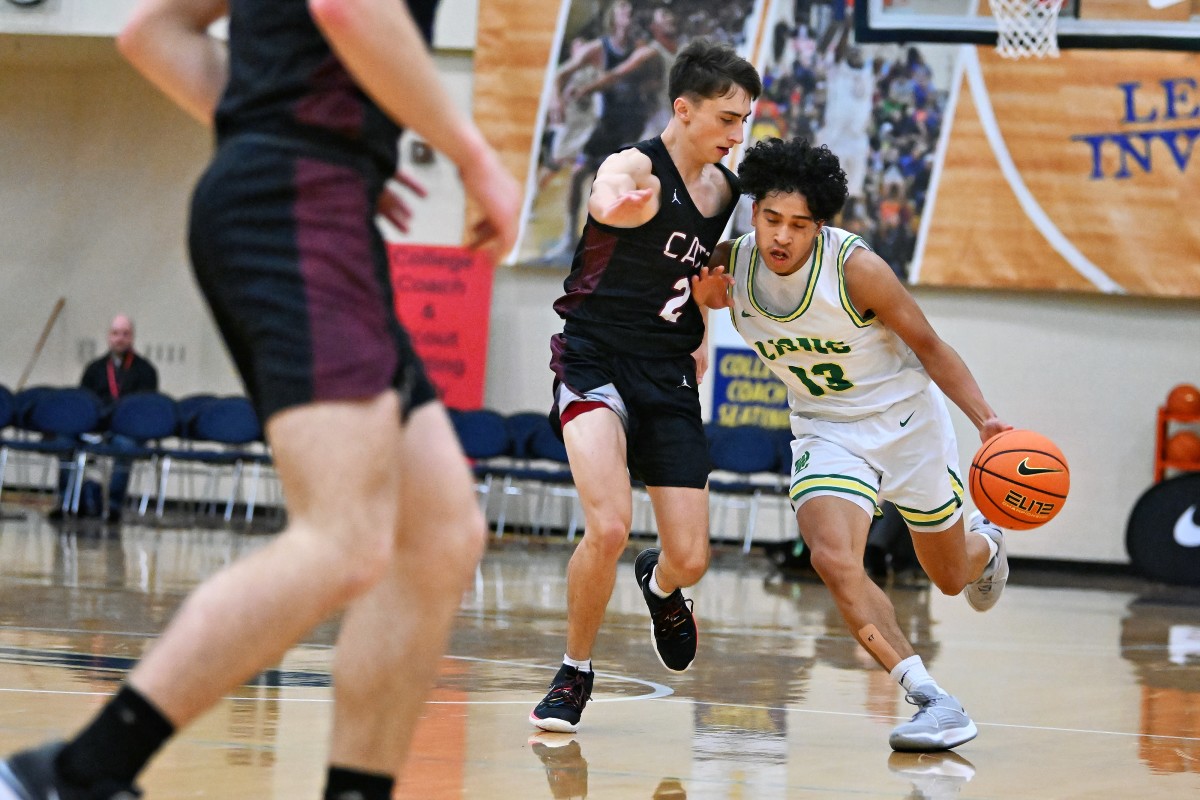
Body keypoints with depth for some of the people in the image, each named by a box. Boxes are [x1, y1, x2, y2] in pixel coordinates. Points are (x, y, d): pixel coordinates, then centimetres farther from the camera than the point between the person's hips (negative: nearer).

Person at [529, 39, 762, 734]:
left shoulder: (727, 192, 6)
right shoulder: (635, 167, -15)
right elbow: (606, 201, -43)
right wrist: (622, 204, -67)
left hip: (669, 372, 6)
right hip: (595, 359, -5)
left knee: (692, 559, -1)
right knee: (609, 528, -25)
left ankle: (660, 585, 40)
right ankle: (575, 674, -1)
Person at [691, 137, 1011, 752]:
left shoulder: (855, 267, -25)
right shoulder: (730, 265, -14)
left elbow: (928, 346, -15)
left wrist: (985, 419, -25)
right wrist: (697, 294, -20)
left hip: (907, 421, -2)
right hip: (825, 431, 2)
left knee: (950, 578, 16)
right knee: (834, 559, -27)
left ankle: (985, 546, 56)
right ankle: (932, 701, -21)